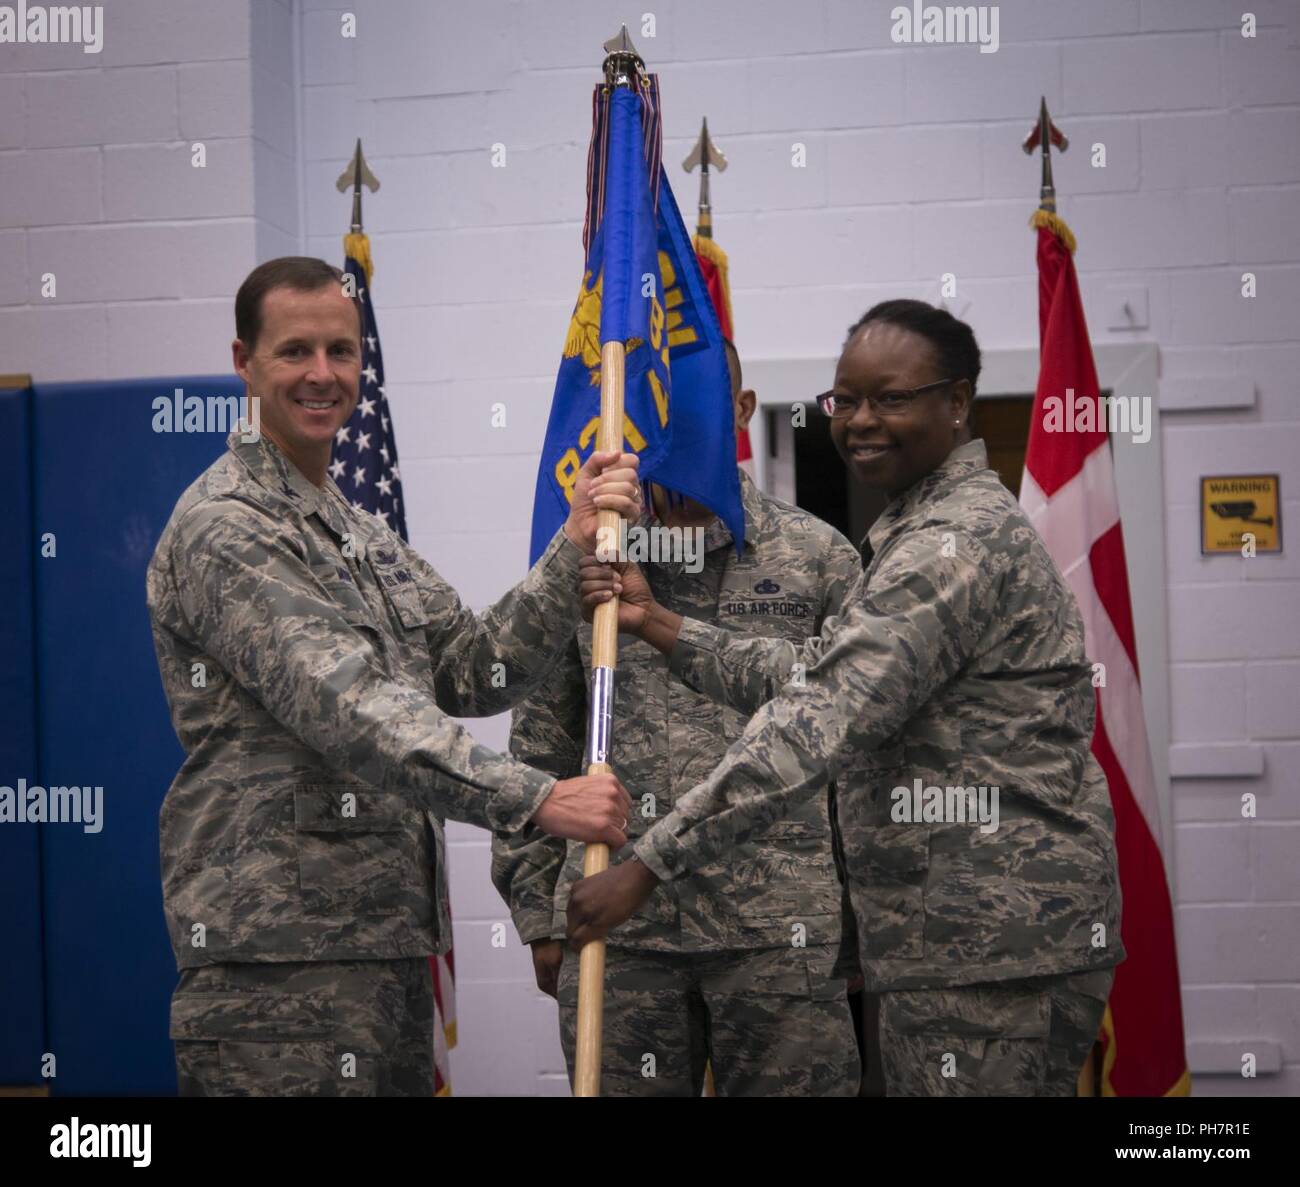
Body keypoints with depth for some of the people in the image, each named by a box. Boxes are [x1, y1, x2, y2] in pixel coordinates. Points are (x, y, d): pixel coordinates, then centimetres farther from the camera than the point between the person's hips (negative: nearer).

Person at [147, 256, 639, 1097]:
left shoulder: (359, 534, 20)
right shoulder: (226, 529, -11)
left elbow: (476, 672, 12)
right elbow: (346, 707, -22)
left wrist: (575, 549, -2)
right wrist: (536, 798, -29)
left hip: (390, 946, 9)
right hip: (279, 957, -9)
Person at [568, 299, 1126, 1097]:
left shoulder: (956, 543, -16)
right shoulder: (925, 530, 19)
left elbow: (821, 724, -23)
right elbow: (817, 674, 17)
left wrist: (650, 865, -21)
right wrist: (660, 626, 9)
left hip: (993, 945, -11)